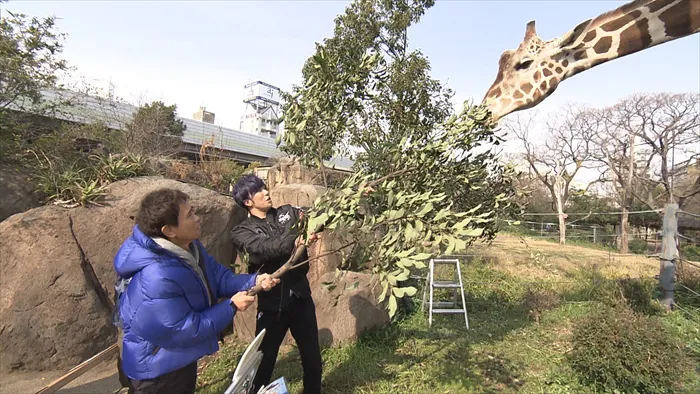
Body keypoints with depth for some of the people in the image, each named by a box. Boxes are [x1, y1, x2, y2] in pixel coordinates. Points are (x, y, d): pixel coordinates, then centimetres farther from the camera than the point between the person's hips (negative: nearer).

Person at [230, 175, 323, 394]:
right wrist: (294, 241, -44)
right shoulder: (242, 232, -5)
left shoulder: (287, 213, 4)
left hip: (300, 296, 3)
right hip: (272, 303, -2)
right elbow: (265, 248, -25)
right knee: (264, 360, 15)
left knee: (312, 357, 16)